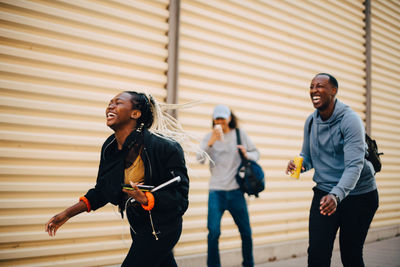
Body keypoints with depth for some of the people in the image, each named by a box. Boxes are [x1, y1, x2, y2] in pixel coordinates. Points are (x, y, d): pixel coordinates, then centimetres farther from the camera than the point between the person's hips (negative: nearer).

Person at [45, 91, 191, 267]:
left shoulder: (165, 148, -24)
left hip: (161, 229, -7)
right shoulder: (110, 147, -2)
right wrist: (68, 214, 5)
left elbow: (180, 197, -23)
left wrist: (145, 199, -37)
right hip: (138, 226, 7)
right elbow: (102, 191, 9)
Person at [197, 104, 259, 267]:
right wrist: (211, 142, -26)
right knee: (214, 231, -14)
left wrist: (247, 154, -11)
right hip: (216, 190, -1)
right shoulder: (209, 137, 3)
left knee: (246, 232, 8)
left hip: (236, 190, 2)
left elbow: (256, 153, 12)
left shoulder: (240, 134, 7)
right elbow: (200, 159, -11)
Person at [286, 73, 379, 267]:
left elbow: (354, 165, -26)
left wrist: (337, 195, -40)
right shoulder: (311, 121, 4)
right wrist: (298, 164, -12)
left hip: (358, 195, -4)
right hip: (324, 193, 5)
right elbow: (307, 157, 13)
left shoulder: (350, 120, -16)